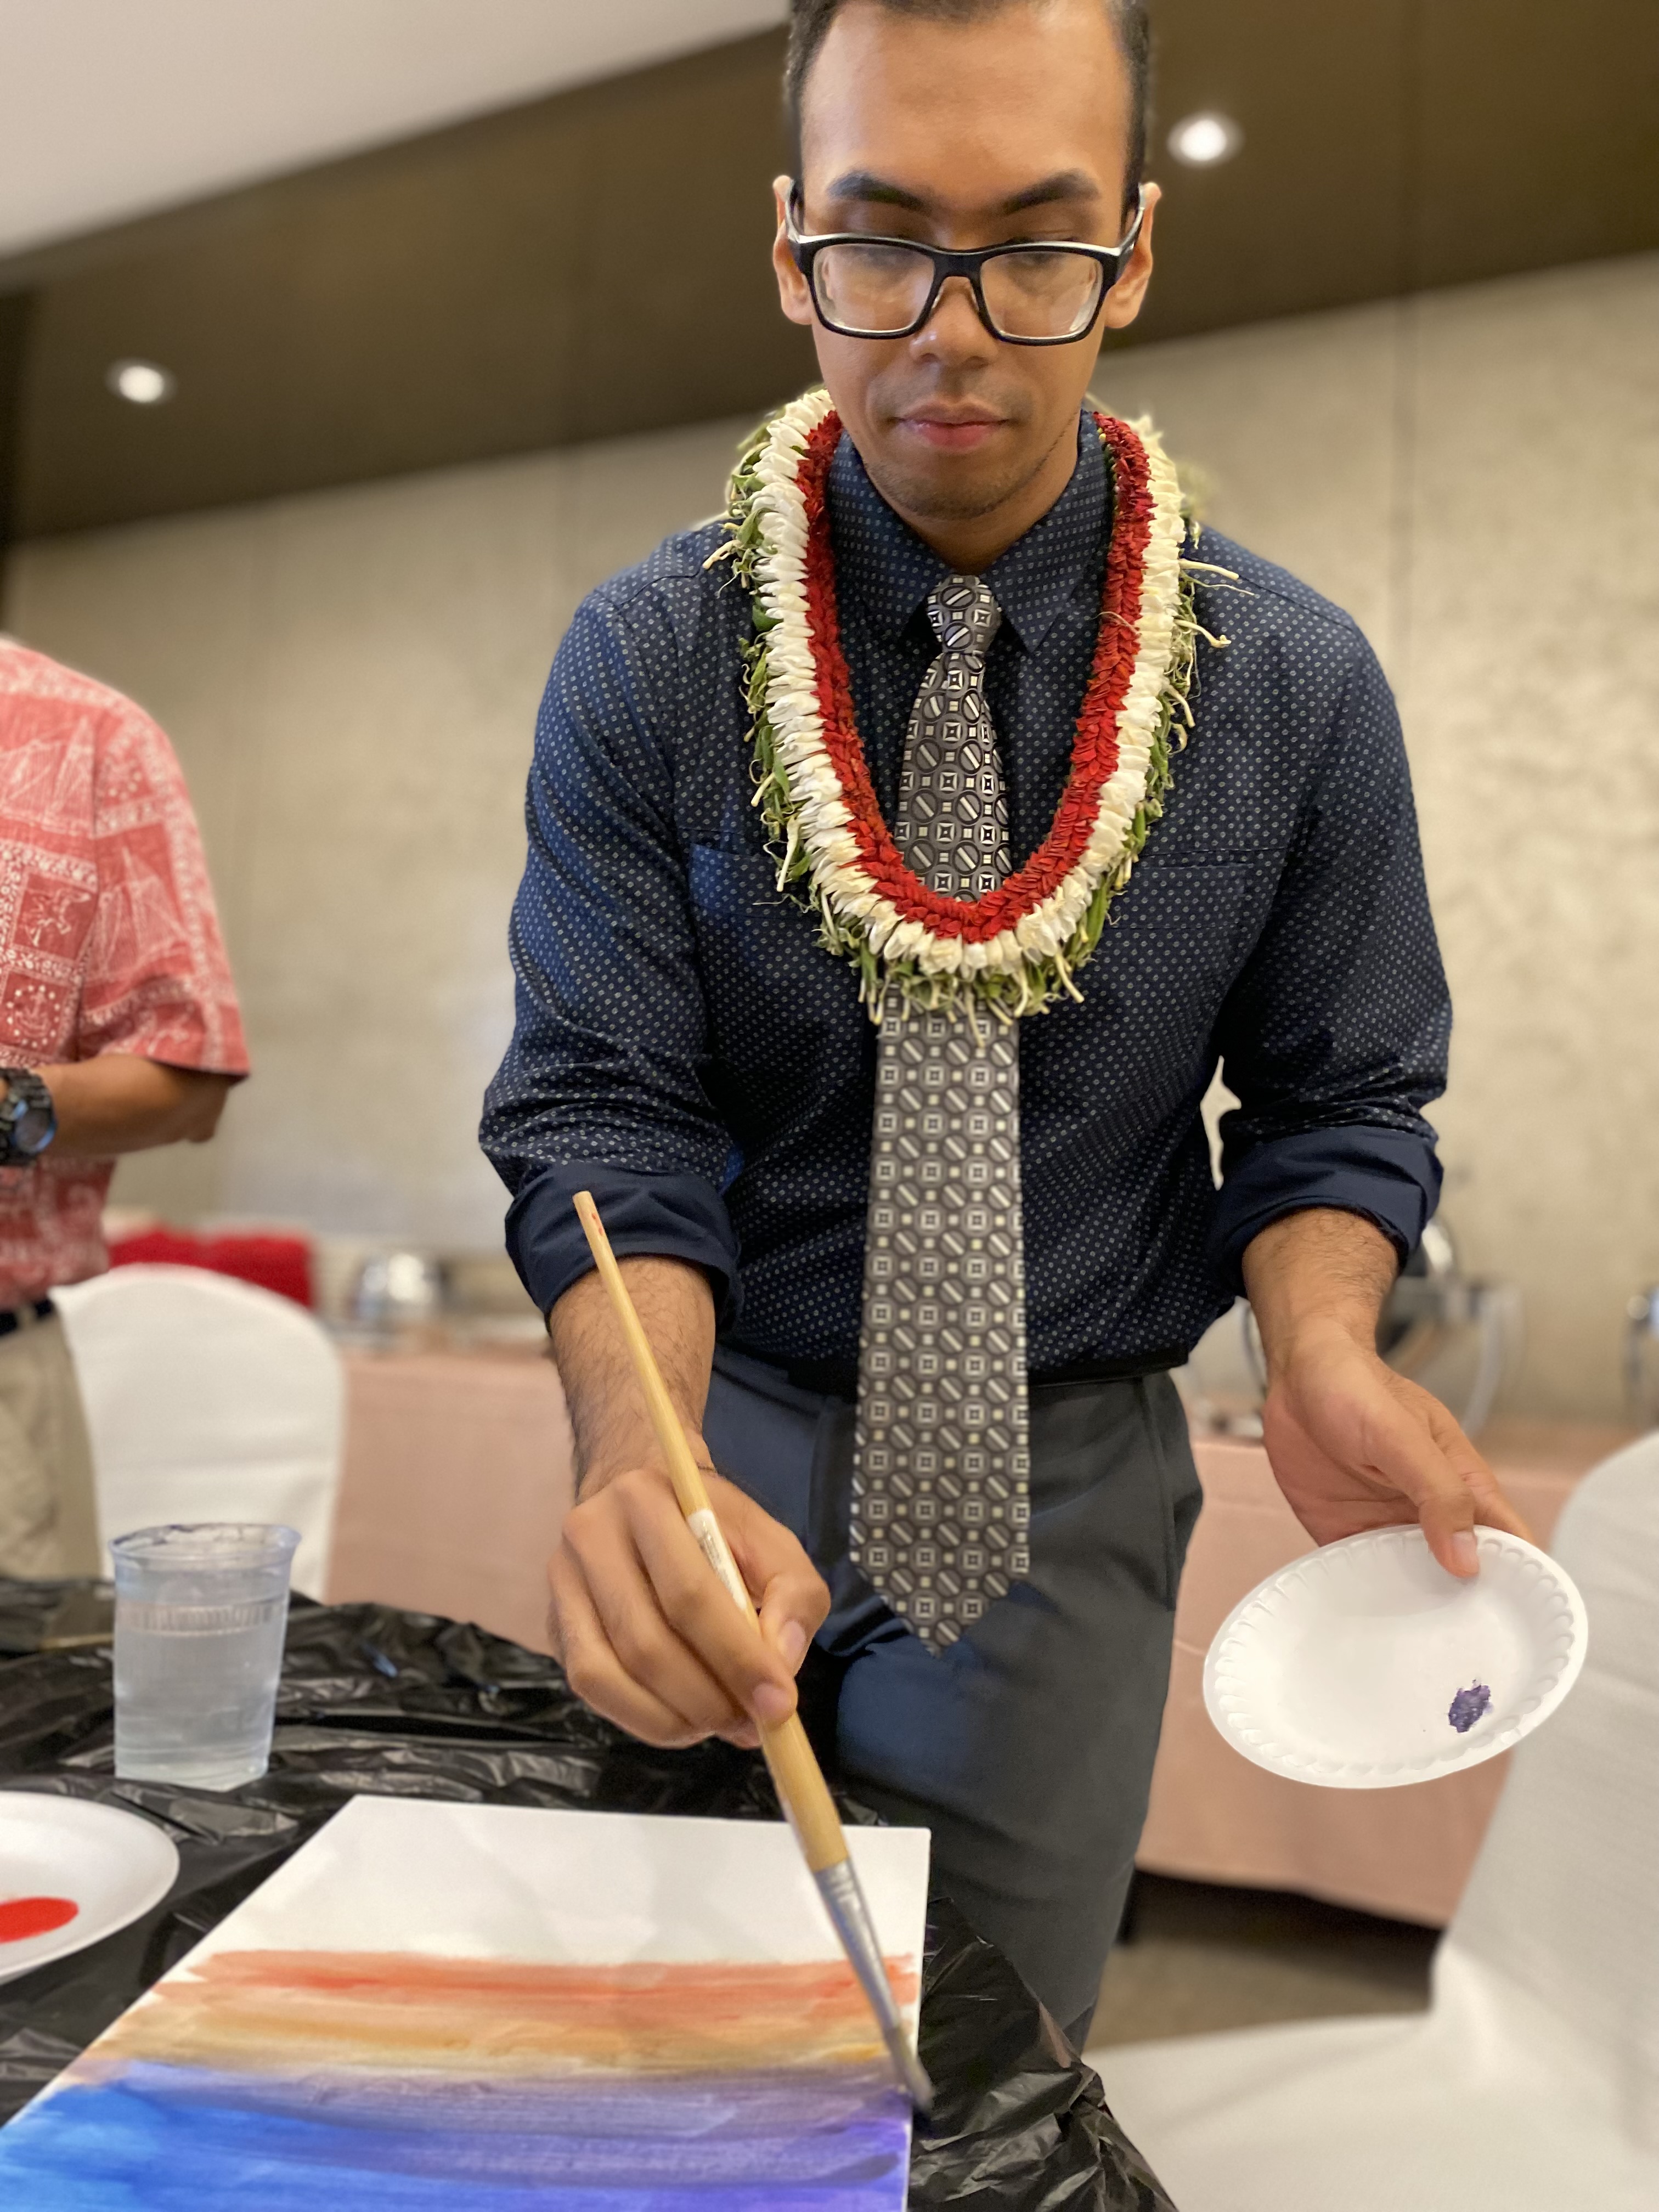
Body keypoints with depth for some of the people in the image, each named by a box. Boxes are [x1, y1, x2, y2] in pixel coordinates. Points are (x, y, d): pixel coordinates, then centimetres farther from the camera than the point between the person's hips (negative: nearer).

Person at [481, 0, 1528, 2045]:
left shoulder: (1297, 689, -8)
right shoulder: (647, 663, -11)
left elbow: (1338, 1101, -1)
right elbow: (597, 1114, -13)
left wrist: (1321, 1352, -22)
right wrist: (645, 1457, -32)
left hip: (1067, 1477, 0)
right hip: (732, 1428, 1)